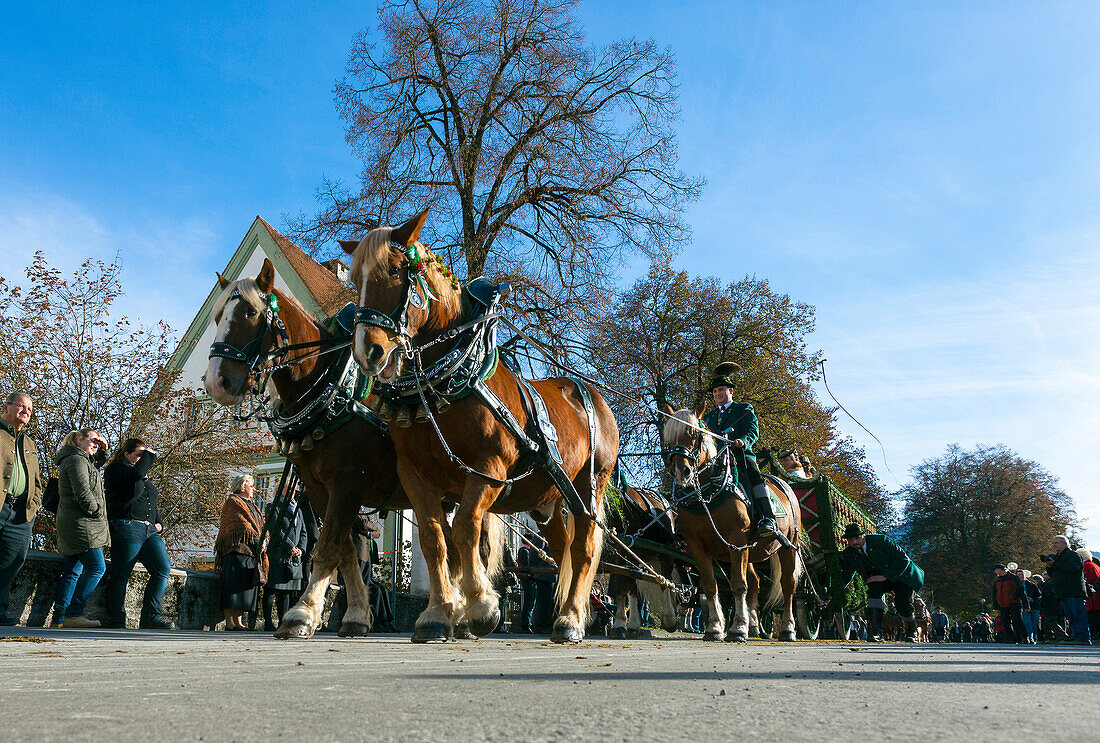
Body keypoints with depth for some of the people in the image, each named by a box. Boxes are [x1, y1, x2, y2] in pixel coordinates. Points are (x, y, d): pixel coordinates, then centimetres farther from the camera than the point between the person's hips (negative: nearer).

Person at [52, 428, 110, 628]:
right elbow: (82, 493, -19)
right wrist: (97, 512, -11)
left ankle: (59, 618, 10)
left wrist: (103, 449, 23)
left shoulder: (84, 460, 20)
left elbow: (98, 463, 42)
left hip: (71, 526, 11)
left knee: (72, 572, 9)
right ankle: (73, 615, -14)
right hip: (81, 524, -11)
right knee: (97, 568, -12)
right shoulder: (76, 460, -10)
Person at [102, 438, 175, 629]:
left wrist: (159, 524, 16)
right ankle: (115, 623, 0)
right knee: (120, 576, -5)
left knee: (163, 569, -8)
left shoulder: (146, 478, 28)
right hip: (127, 527, -7)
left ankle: (150, 616, -6)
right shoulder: (116, 470, 5)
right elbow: (137, 473, -17)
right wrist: (149, 456, 0)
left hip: (150, 531, 7)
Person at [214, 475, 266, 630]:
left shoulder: (251, 505, 27)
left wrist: (262, 542, 4)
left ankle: (238, 621, 6)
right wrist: (257, 540, -14)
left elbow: (260, 526, 22)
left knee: (247, 586, 4)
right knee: (235, 584, -12)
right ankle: (229, 622, -13)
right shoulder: (232, 502, 1)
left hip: (252, 552, 9)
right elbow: (242, 524, -10)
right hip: (237, 547, -9)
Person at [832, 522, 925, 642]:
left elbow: (903, 559, -22)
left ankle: (912, 633, 12)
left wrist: (885, 576, -27)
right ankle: (876, 631, -28)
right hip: (881, 579, 4)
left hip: (903, 575, -4)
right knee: (874, 590, -28)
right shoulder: (849, 554, -7)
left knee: (902, 605, -20)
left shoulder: (881, 540, -22)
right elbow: (845, 577, -1)